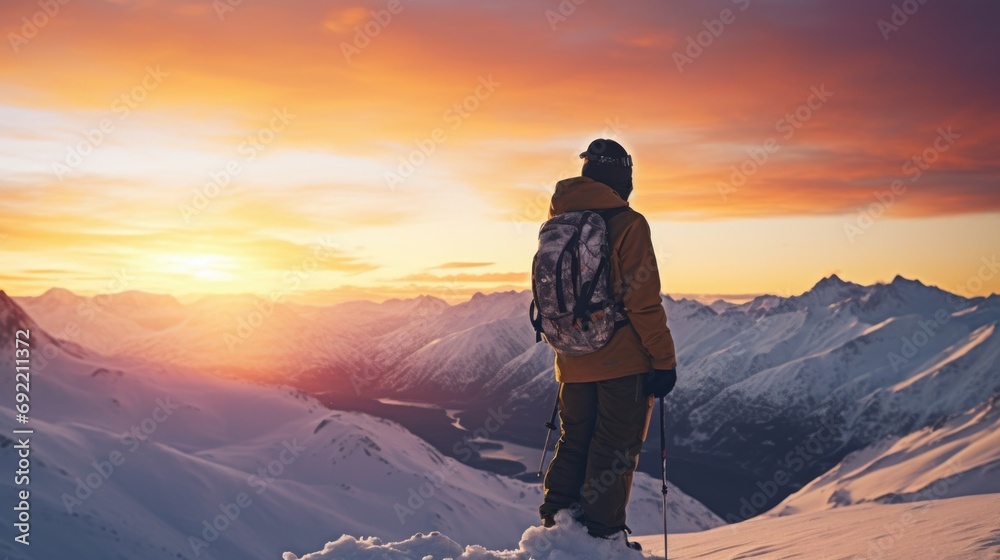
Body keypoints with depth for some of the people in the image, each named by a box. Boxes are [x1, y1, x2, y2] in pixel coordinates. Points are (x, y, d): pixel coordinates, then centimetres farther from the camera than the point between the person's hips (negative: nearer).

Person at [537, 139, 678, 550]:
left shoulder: (555, 225, 6)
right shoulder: (627, 223, -14)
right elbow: (642, 300, -17)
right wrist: (664, 358, -10)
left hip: (572, 362, 6)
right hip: (624, 360, -6)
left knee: (573, 442, 18)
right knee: (616, 448, 5)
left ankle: (557, 521, 19)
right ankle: (603, 533, 11)